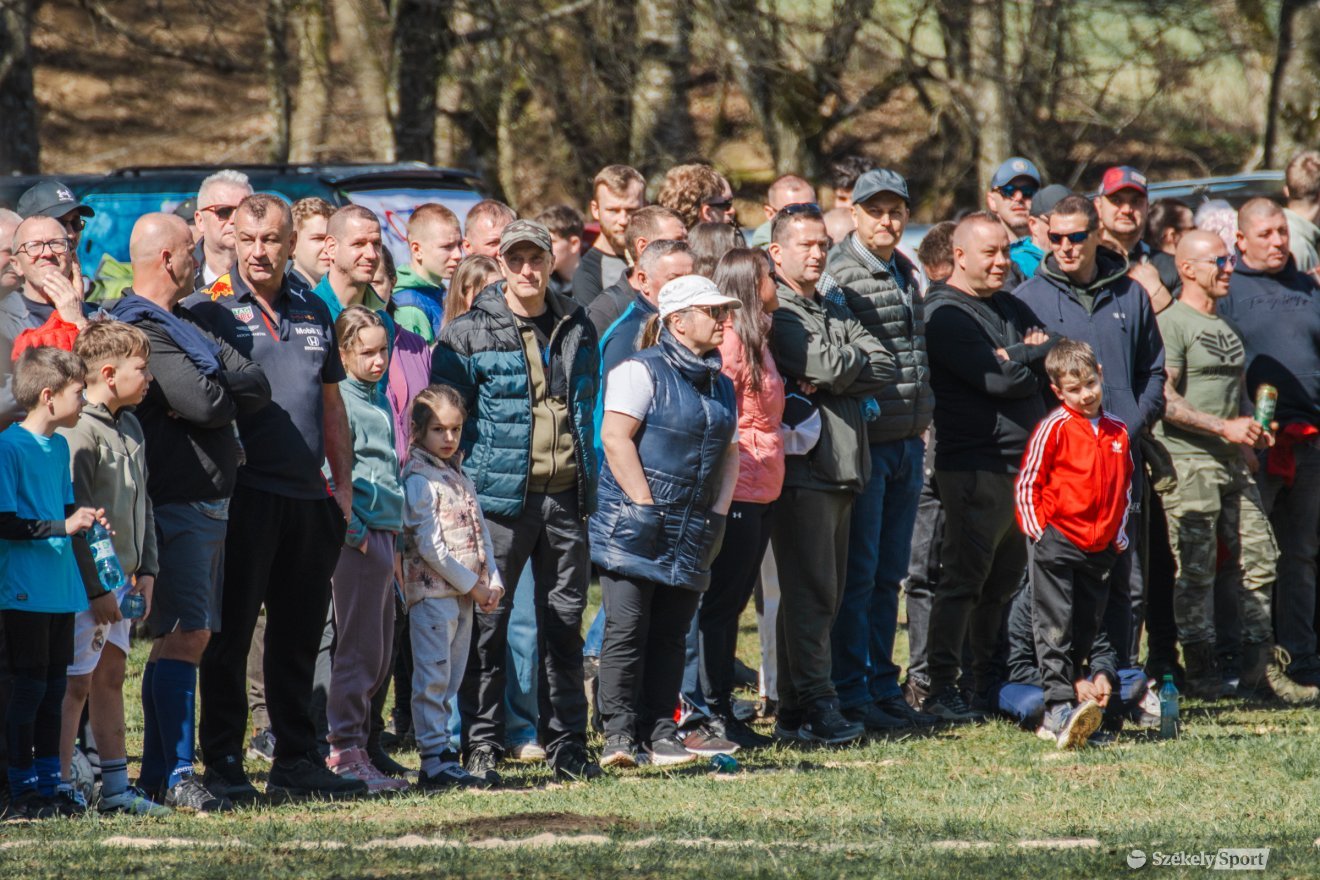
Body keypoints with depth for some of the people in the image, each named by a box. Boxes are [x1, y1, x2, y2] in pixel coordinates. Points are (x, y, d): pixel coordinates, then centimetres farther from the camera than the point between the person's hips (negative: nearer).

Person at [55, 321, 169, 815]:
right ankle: (59, 788, -1)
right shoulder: (78, 432, -17)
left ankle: (115, 788, 17)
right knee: (76, 682, -6)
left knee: (110, 677, 13)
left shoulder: (130, 428, 12)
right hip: (85, 583, -9)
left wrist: (146, 569, 14)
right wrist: (96, 587, -19)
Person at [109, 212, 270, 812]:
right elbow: (205, 404, -20)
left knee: (183, 637, 10)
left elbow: (257, 388, 11)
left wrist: (213, 395, -7)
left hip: (209, 501, 10)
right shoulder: (141, 329, -11)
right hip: (176, 502, -10)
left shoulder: (187, 326, 20)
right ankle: (177, 774, -16)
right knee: (185, 633, -14)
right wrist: (219, 395, 1)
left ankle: (156, 772, 13)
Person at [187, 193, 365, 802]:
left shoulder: (314, 314, 15)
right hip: (244, 494, -5)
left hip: (307, 496, 5)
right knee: (230, 636, -3)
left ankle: (297, 763, 15)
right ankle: (222, 766, 0)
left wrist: (343, 481, 13)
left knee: (298, 638, 9)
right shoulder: (209, 311, -2)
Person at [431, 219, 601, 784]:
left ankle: (566, 742, 15)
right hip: (501, 497, -4)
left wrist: (592, 483, 16)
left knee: (565, 622, 9)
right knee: (487, 622, -3)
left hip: (566, 497, 4)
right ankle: (481, 747, 1)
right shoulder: (470, 334, -2)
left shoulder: (576, 329, 12)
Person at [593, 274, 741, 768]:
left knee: (670, 635, 7)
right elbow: (615, 436, -14)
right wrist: (646, 505, -17)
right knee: (627, 630, -8)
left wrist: (718, 514, 6)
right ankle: (619, 734, -5)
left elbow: (729, 455, 21)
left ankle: (660, 733, 10)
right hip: (634, 529, -7)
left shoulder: (721, 385, 17)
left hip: (690, 538, 7)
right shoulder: (642, 371, -6)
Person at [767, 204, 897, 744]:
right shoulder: (776, 311, -4)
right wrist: (857, 361, 4)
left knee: (825, 595, 9)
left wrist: (840, 373, -6)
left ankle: (797, 709, 12)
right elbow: (830, 368, -16)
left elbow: (885, 368, 9)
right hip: (801, 463, -8)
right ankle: (813, 706, -10)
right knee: (810, 592, -10)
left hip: (842, 466, 8)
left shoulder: (835, 312, 21)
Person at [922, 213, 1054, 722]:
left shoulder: (1009, 308, 19)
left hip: (1024, 464, 8)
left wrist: (1016, 355, -8)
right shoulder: (945, 314, -8)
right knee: (965, 578, -8)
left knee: (1006, 579, 12)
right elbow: (998, 379, -17)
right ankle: (941, 690, -6)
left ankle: (989, 682, 20)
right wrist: (1031, 357, 0)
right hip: (975, 466, -8)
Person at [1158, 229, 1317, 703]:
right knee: (1196, 571, -6)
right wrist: (1224, 428, -16)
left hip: (1234, 461, 8)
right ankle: (1201, 672, -1)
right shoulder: (1172, 323, -7)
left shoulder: (1227, 325, 20)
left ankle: (1261, 667, 8)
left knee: (1258, 562, 3)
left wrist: (1252, 428, 9)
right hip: (1189, 463, -8)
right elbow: (1164, 400, -14)